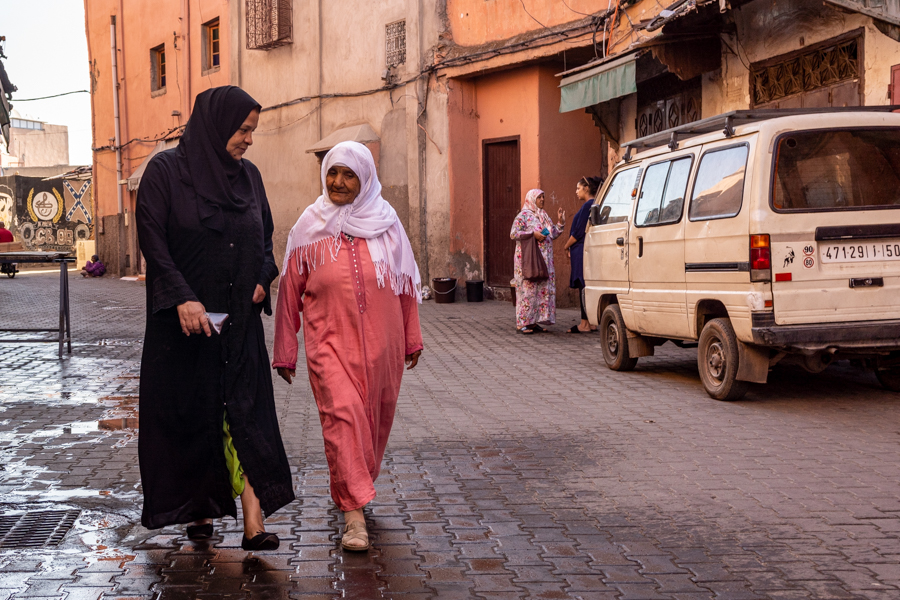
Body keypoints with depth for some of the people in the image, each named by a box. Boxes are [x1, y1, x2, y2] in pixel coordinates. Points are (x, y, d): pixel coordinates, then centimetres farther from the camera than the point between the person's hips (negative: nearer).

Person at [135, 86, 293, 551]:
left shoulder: (248, 175, 9)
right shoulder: (166, 170, -5)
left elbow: (265, 237, 19)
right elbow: (152, 239, -11)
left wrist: (262, 279, 0)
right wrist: (183, 297, -21)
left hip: (239, 319, 3)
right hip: (183, 318, -3)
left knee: (244, 412, -6)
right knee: (189, 415, 6)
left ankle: (254, 523, -10)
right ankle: (198, 510, 24)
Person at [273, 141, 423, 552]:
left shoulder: (385, 221, 4)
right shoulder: (311, 225, 1)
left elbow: (405, 283, 11)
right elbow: (290, 290, 4)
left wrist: (412, 338, 13)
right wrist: (285, 350, 5)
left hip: (381, 342, 3)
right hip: (330, 340, -2)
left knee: (374, 417, 10)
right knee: (343, 414, -16)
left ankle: (352, 489, 33)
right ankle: (354, 512, -16)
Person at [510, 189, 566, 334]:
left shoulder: (544, 216, 20)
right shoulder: (523, 216, -3)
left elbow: (554, 234, 23)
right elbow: (513, 234, -12)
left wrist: (561, 222, 10)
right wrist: (533, 234, -17)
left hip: (544, 260, 8)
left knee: (543, 289, 4)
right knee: (528, 289, -9)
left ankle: (533, 321, 9)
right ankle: (522, 323, -6)